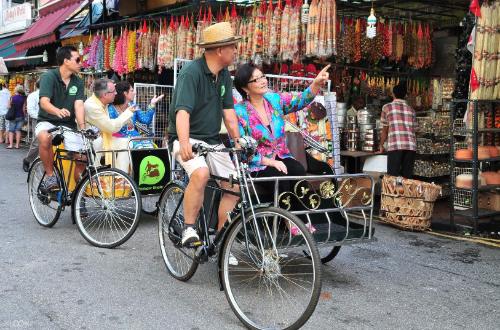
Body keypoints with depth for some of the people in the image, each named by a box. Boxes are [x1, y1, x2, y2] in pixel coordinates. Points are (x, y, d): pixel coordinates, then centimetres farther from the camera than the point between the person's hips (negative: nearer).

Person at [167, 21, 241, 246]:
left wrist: (237, 140, -10)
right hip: (187, 139, -7)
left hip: (213, 141, 7)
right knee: (201, 173, -35)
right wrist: (184, 143, -44)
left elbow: (228, 109, 4)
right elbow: (183, 111, -29)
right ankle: (188, 228, -20)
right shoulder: (191, 72, -17)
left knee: (234, 186, -5)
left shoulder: (224, 75, 7)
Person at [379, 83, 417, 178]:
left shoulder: (387, 107, 12)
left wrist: (381, 146, 32)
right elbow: (413, 129, 21)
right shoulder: (411, 110, 20)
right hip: (411, 146, 3)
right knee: (407, 177, 6)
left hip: (395, 145, -3)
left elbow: (385, 130, 18)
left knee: (393, 177, -3)